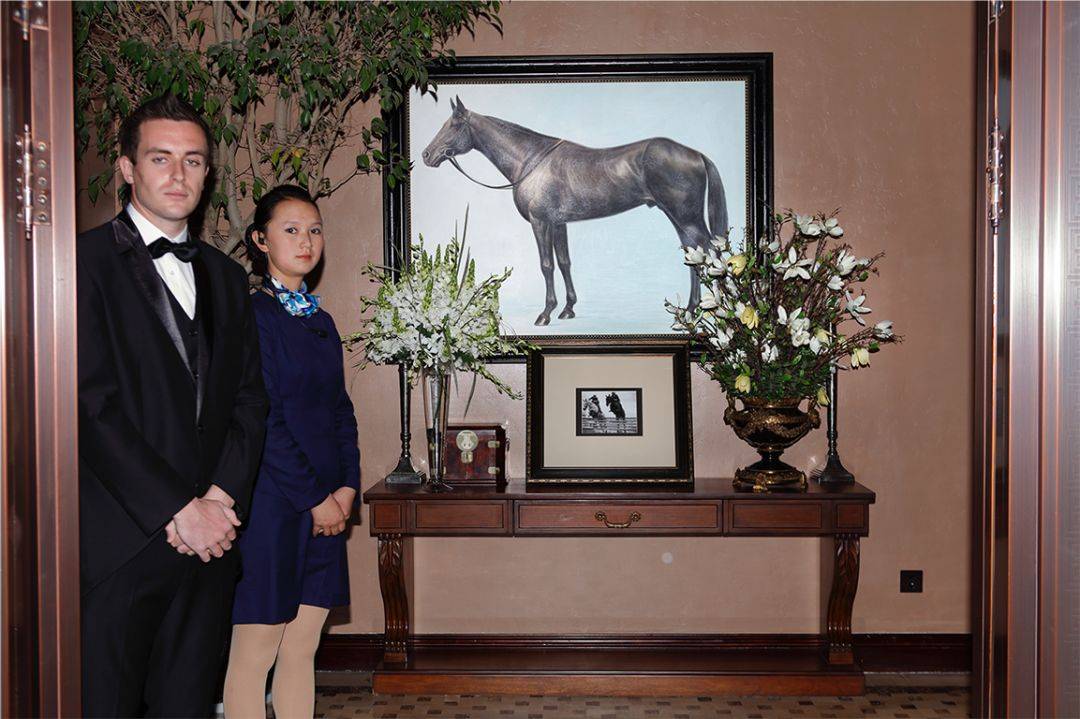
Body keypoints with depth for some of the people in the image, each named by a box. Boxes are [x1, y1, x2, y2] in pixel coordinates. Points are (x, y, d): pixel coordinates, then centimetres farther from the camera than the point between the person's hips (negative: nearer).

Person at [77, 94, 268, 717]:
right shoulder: (87, 261, -4)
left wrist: (221, 498, -5)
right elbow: (90, 404, -12)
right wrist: (179, 509, -13)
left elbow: (249, 400, 11)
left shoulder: (226, 277, 16)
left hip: (208, 541, 5)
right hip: (119, 544, -5)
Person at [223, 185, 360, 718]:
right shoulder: (252, 315, -8)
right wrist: (314, 498, -12)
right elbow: (262, 420, -14)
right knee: (254, 654, 1)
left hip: (325, 505, 7)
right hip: (270, 505, -7)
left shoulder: (320, 321, 15)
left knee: (301, 650, 12)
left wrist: (347, 486, 1)